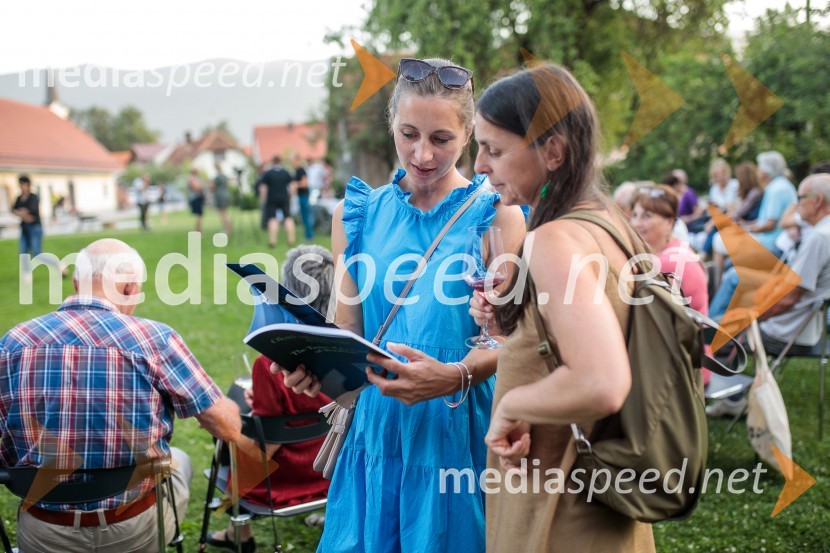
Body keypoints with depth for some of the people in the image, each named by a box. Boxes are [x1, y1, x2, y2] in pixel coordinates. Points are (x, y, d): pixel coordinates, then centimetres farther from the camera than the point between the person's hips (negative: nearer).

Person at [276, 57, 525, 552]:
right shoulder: (357, 214, 6)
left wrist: (454, 377, -27)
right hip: (380, 425, 3)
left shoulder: (496, 214, -3)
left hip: (462, 430, -2)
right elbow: (347, 334, 8)